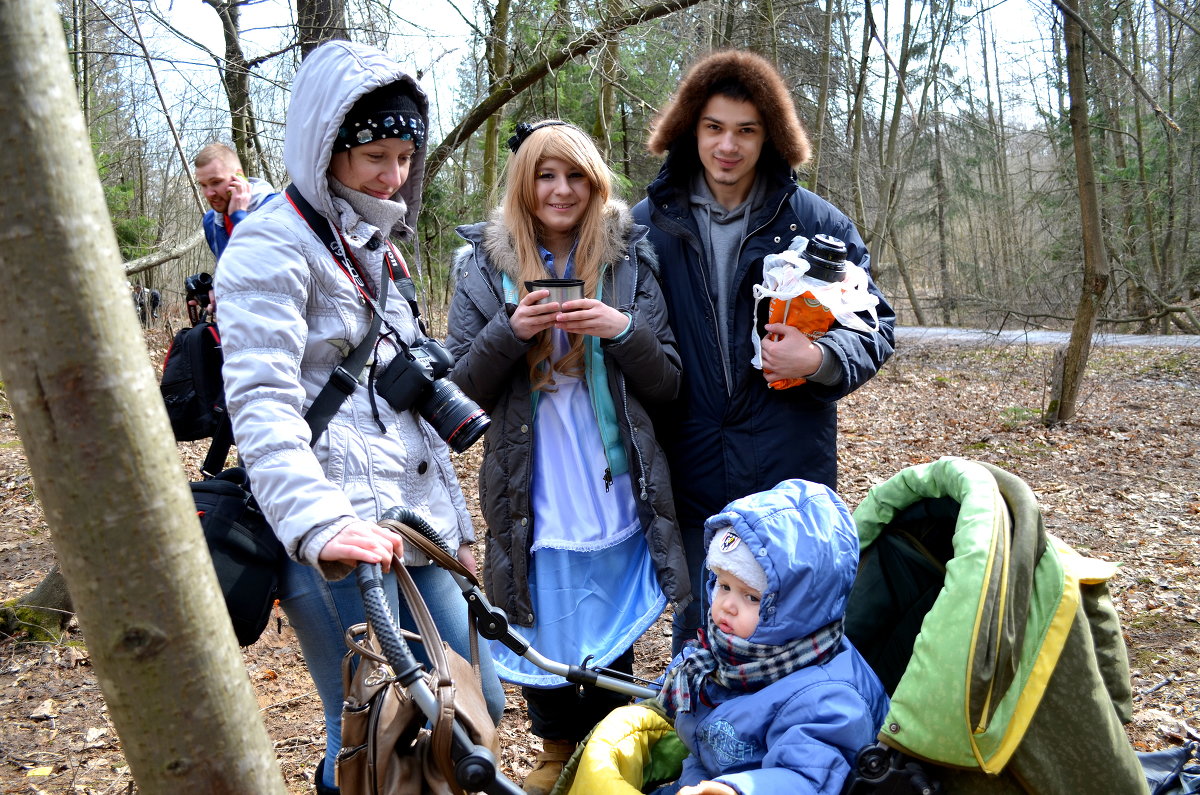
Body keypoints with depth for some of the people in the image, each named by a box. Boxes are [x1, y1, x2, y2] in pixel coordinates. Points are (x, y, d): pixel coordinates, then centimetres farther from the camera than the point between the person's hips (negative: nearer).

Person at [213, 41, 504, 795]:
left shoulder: (378, 248, 19)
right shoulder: (272, 247, -7)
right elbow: (262, 406, -21)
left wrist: (457, 522, 21)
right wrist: (320, 522, -35)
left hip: (413, 527, 8)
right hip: (338, 541, -8)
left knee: (476, 704, 12)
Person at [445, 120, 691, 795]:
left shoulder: (629, 258, 1)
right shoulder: (484, 264, 1)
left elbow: (667, 383, 0)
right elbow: (464, 386, -1)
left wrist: (624, 329, -19)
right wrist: (510, 331, -19)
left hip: (616, 494, 0)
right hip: (532, 501, 0)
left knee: (613, 637, 11)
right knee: (542, 630, 11)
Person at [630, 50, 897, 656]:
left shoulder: (819, 223, -2)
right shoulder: (648, 224, 1)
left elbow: (877, 327, 2)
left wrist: (821, 358, -20)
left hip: (791, 470, -1)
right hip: (689, 474, 1)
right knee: (696, 630, 16)